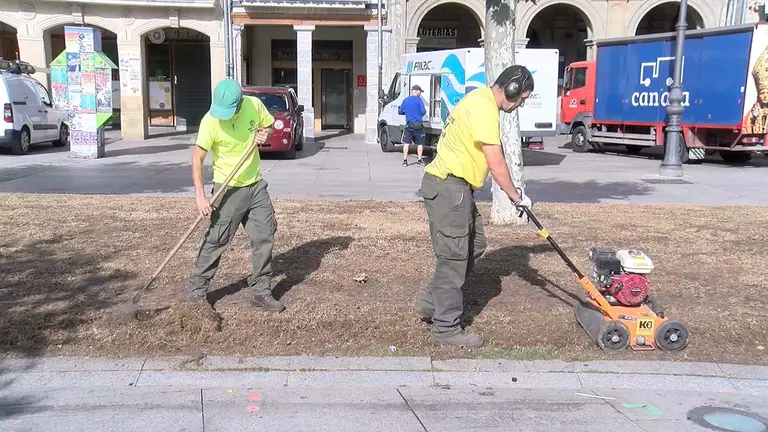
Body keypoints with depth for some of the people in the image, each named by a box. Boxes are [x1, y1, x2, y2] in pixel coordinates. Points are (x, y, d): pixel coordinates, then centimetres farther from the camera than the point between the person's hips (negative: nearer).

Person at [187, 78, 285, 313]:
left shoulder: (255, 105, -8)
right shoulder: (210, 121, -20)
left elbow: (269, 124, 13)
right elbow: (197, 158, -17)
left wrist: (264, 133, -11)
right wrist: (200, 196, -23)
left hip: (256, 184, 5)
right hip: (229, 189, -4)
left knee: (265, 238, 6)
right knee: (215, 241, -1)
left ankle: (261, 291, 19)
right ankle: (197, 291, 15)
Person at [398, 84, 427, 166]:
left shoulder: (405, 100, 5)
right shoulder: (419, 100, -7)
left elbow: (400, 112, 9)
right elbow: (423, 111, -14)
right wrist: (420, 114, 8)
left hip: (409, 124, 3)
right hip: (418, 124, -3)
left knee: (406, 142, 8)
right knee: (420, 143, 9)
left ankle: (405, 160, 5)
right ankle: (419, 160, 9)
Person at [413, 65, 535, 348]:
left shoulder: (482, 100, 15)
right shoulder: (484, 109, -18)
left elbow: (492, 158, 19)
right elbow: (496, 164, -19)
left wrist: (512, 190, 12)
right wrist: (516, 197, -6)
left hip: (456, 187, 11)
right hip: (447, 187, -11)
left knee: (474, 246, 17)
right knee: (454, 257, -4)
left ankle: (432, 301, 24)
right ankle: (446, 327, 6)